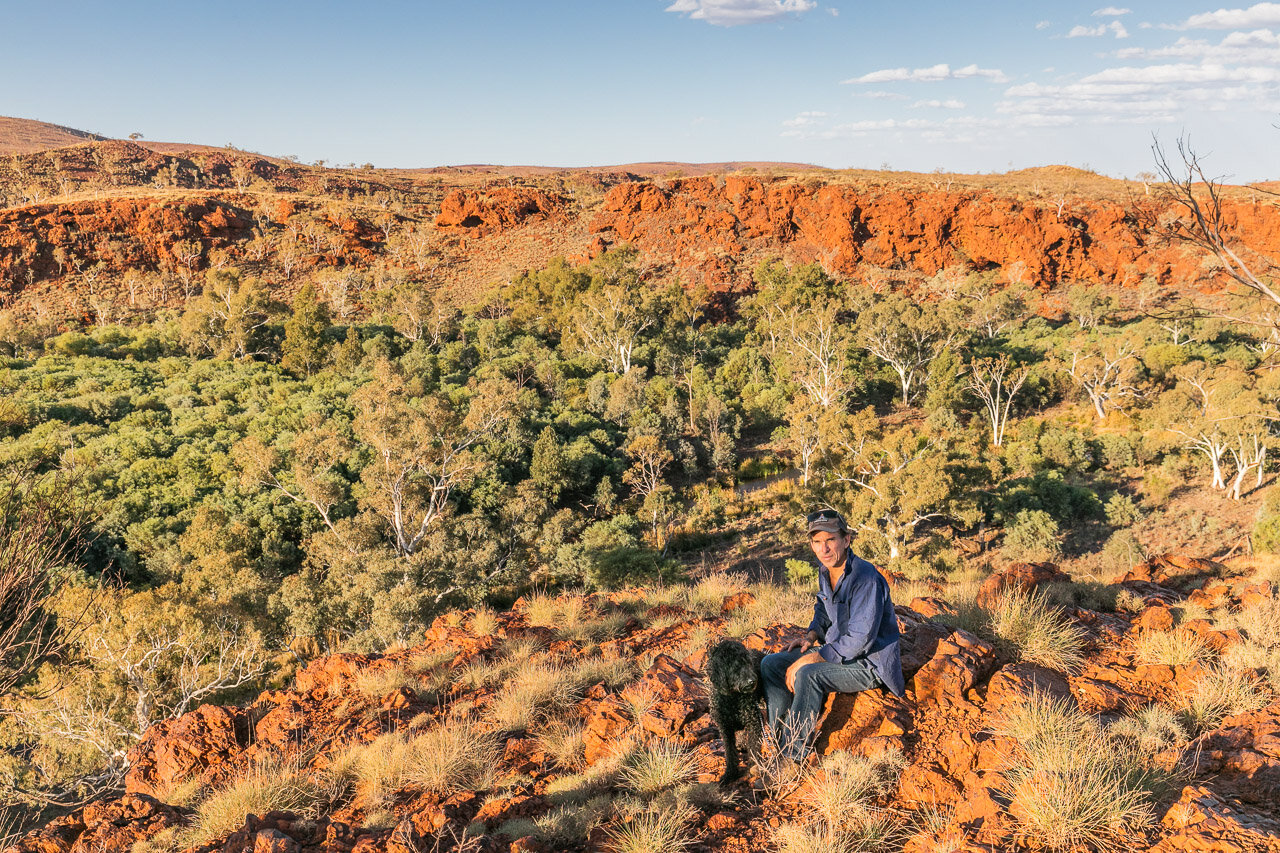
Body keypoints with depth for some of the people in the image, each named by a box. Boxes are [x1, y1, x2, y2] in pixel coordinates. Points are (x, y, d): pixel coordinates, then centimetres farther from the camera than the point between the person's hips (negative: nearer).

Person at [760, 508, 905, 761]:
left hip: (869, 663, -9)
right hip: (836, 649, 9)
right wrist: (812, 635, 1)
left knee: (808, 674, -33)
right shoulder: (825, 570, 0)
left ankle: (794, 754, -20)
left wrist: (812, 658, -26)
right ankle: (778, 739, -2)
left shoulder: (866, 579, -26)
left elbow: (860, 639, -29)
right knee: (770, 664, -4)